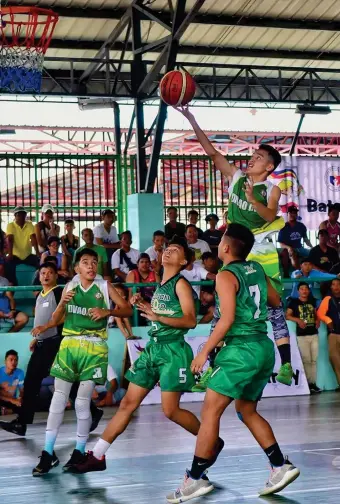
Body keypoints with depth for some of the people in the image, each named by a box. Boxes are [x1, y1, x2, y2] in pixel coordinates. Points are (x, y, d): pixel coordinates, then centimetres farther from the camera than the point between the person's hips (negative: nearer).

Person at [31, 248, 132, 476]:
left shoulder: (104, 286, 1)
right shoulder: (70, 287, 9)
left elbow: (127, 310, -2)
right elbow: (56, 320, 11)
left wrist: (107, 312, -19)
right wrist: (63, 303, -9)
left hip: (94, 348, -3)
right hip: (69, 344, 3)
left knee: (83, 402, -2)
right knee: (59, 398, -1)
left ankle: (80, 452, 11)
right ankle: (48, 453, 3)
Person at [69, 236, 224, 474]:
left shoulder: (180, 284, -8)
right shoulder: (161, 285, 15)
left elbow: (190, 320, -18)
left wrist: (157, 316, -26)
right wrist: (143, 305, 10)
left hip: (172, 350, -8)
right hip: (153, 348, 8)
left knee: (171, 410, -6)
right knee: (128, 404, 5)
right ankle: (97, 456, 6)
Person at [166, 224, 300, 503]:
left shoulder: (226, 276, -10)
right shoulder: (256, 269, 11)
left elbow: (227, 320, -18)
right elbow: (276, 301, 23)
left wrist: (205, 351, -12)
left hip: (242, 349, -8)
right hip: (264, 347, 8)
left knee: (210, 411, -5)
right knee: (247, 410, 20)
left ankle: (196, 479, -7)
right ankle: (281, 466, 14)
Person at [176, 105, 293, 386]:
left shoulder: (272, 189, -5)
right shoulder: (236, 177, 4)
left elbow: (270, 216, -21)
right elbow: (212, 152, 0)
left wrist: (253, 200, -39)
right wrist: (192, 121, -7)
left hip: (263, 253, -3)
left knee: (274, 308, -3)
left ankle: (286, 366, -1)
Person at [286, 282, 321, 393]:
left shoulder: (312, 301, 12)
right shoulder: (294, 302, -1)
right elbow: (287, 316, -3)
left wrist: (318, 320, 2)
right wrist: (298, 320, -18)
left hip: (314, 334, 4)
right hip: (302, 335, -4)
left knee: (314, 359, 3)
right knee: (306, 360, -5)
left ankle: (313, 383, 6)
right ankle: (308, 383, -2)